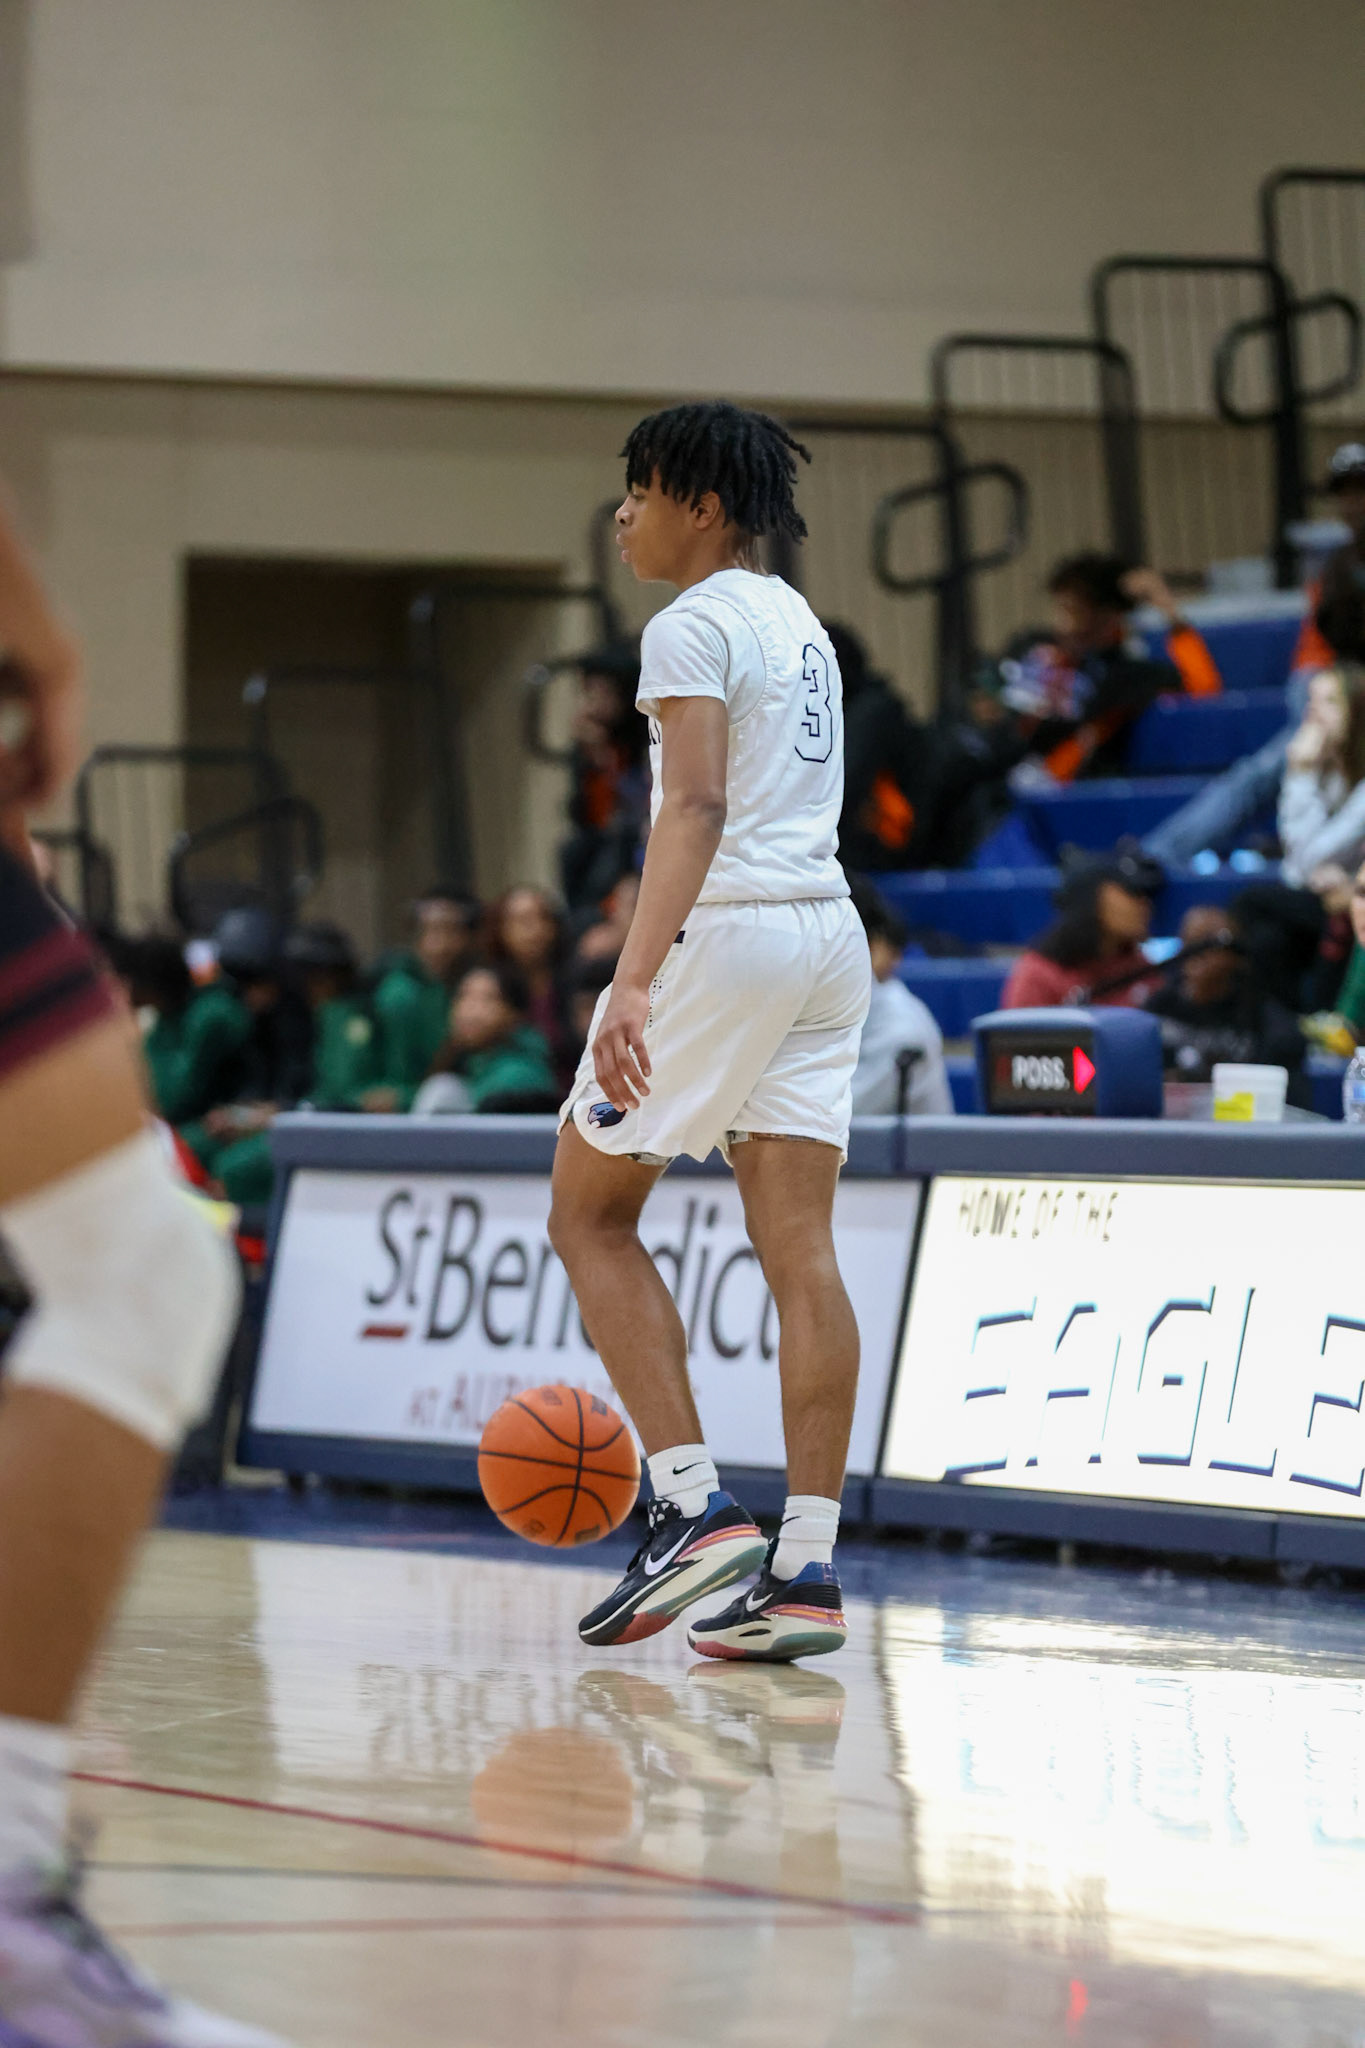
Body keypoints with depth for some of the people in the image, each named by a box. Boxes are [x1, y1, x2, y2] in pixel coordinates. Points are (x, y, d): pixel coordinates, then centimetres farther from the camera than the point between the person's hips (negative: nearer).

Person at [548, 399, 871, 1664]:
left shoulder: (693, 626, -8)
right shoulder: (797, 621, 20)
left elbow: (696, 806, -20)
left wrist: (635, 980, -28)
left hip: (725, 931, -8)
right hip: (827, 935, 8)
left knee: (589, 1215, 4)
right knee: (799, 1252, 2)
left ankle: (693, 1509, -5)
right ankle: (807, 1565, -3)